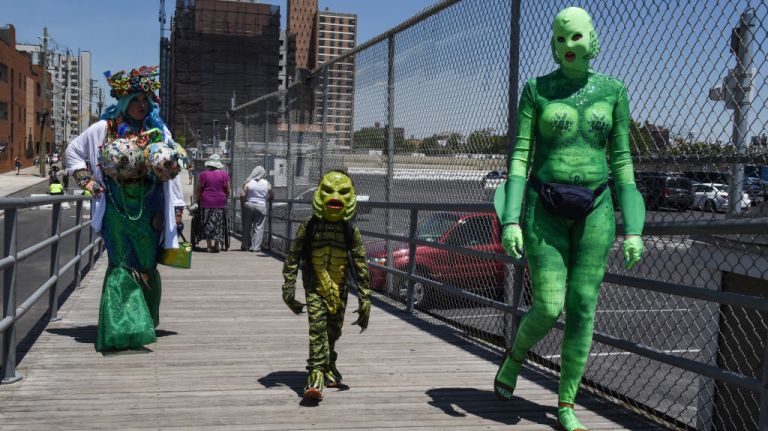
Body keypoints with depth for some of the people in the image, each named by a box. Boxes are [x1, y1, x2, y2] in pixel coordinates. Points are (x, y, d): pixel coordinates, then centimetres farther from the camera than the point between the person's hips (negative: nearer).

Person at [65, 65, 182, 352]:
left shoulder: (158, 130, 7)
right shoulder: (103, 129, 3)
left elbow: (171, 170, 11)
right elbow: (73, 151, 16)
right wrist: (86, 180, 4)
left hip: (148, 207, 2)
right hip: (116, 206, -2)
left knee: (147, 264, 6)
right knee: (122, 264, -8)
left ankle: (144, 323, 22)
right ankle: (121, 328, -6)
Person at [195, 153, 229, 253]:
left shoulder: (204, 174, -2)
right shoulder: (224, 174, 0)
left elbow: (197, 190, 1)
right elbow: (228, 190, 4)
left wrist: (197, 199, 14)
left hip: (206, 203, -1)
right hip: (220, 203, 1)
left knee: (207, 224, 6)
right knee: (218, 224, 7)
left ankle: (209, 245, 4)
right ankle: (217, 245, 5)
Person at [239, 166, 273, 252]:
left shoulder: (248, 182, -3)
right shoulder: (267, 184, 0)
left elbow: (242, 195, -9)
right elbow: (271, 196, 6)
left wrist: (242, 205, 2)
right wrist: (266, 198, 26)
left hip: (248, 206, 0)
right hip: (261, 206, 0)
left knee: (247, 227, 10)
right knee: (258, 227, 4)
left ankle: (245, 246, 16)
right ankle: (256, 247, 1)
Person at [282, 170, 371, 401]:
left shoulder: (351, 231, -5)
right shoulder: (309, 226, -7)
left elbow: (361, 267, -3)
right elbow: (292, 259, -1)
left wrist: (365, 299, -5)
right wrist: (288, 288, -5)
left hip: (339, 289, 2)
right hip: (315, 287, -2)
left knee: (333, 332, 14)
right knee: (317, 327, -14)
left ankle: (327, 366, 36)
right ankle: (316, 375, -19)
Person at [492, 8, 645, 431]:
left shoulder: (613, 90, 5)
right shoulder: (536, 89, 1)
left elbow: (621, 161, 5)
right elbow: (520, 156, -3)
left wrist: (632, 229, 0)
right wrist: (510, 220, -13)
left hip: (594, 210, 2)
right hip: (545, 209, -1)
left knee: (582, 310, 0)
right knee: (548, 309, -6)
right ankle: (515, 355, 30)